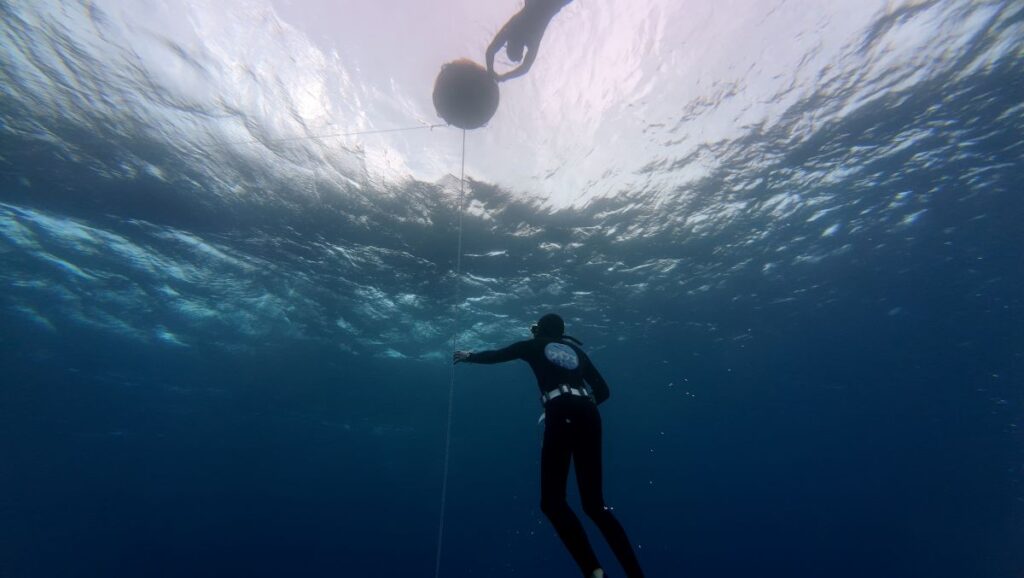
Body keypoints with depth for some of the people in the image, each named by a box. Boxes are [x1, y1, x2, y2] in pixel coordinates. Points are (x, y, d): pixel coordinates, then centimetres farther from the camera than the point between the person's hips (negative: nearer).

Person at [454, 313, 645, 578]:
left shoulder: (534, 346, 18)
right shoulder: (576, 350, 27)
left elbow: (495, 356, 28)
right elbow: (603, 390, 23)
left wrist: (468, 356, 45)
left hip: (562, 414, -5)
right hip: (588, 414, 6)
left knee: (552, 500, -1)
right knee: (594, 503, 11)